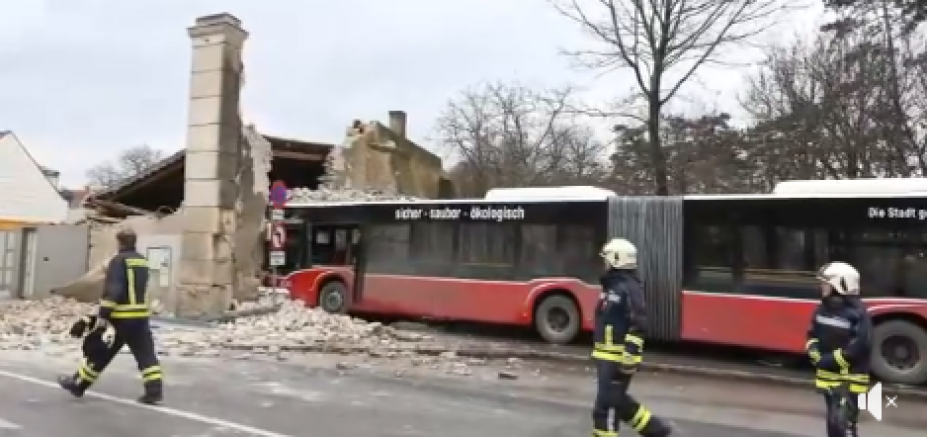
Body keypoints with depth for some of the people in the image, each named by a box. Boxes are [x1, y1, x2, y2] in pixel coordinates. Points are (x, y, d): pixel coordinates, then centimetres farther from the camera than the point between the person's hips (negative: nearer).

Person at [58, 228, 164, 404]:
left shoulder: (119, 260, -9)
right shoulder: (143, 261, 13)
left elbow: (112, 290, -18)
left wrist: (103, 315, -18)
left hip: (121, 316, -6)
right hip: (141, 315, 6)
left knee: (101, 352, 8)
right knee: (146, 353, 2)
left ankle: (78, 384, 23)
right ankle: (154, 390, -7)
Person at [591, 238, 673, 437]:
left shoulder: (629, 288, -17)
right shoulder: (612, 286, 14)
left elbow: (637, 327, -22)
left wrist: (630, 358, -24)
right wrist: (599, 354, 25)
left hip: (619, 358, -10)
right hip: (607, 356, 10)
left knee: (606, 404, -5)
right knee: (618, 400, 18)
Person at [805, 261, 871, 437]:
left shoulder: (857, 313, -18)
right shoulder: (823, 309, 7)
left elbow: (860, 346, -25)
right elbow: (813, 334, 16)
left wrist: (831, 360, -22)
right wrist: (816, 355, -3)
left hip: (849, 378, -8)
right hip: (828, 376, 8)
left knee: (842, 423, -14)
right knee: (834, 422, 19)